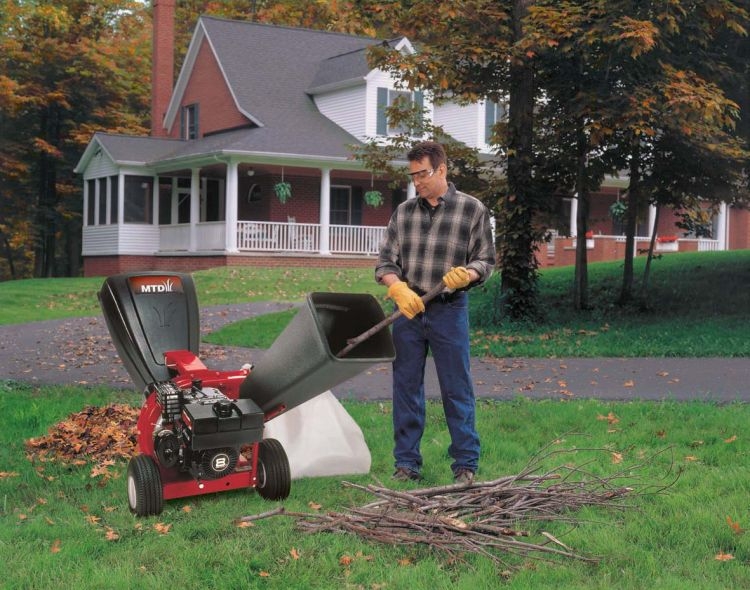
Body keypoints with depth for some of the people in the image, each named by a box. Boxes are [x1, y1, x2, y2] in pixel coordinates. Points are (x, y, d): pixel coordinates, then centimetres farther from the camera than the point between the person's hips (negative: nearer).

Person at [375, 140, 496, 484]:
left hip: (449, 311, -3)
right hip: (407, 310, 3)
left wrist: (467, 274, -19)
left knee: (457, 389, 2)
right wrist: (399, 289, -13)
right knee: (406, 388, 7)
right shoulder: (404, 211, 7)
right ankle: (407, 463, 17)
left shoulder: (472, 210, -1)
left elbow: (485, 260, 2)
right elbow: (385, 262, 6)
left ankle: (466, 464, 13)